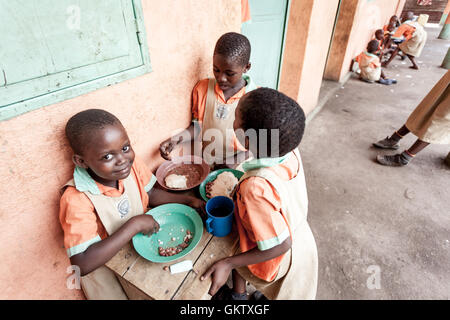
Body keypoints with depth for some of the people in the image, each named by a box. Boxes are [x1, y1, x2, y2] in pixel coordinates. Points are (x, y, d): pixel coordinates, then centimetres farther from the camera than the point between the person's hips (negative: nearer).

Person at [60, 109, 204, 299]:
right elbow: (82, 265, -34)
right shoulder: (77, 199, -32)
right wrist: (134, 225, -35)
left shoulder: (132, 164, -18)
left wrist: (187, 201, -11)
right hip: (103, 264, -3)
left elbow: (150, 194, 1)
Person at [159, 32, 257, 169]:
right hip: (206, 165, 3)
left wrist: (231, 161, -17)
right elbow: (198, 125, 8)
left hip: (239, 168, -2)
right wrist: (177, 139, -9)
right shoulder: (202, 88, 1)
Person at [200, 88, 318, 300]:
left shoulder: (257, 187, -43)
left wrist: (228, 264, -27)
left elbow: (280, 246, -32)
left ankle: (238, 294, 44)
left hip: (280, 262, -5)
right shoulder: (291, 152, -20)